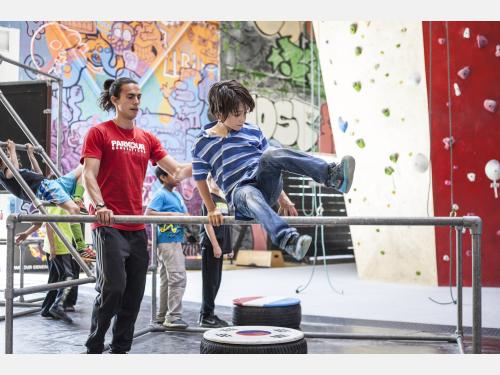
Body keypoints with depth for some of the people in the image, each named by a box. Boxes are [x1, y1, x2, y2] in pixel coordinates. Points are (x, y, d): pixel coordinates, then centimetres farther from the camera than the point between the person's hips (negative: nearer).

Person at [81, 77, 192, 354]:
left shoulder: (147, 139, 15)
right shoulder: (99, 133, 1)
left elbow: (177, 171, 12)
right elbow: (89, 175, -9)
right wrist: (100, 206, -26)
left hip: (137, 227, 6)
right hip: (109, 226, -5)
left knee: (134, 294, 6)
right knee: (112, 287, -13)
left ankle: (120, 350, 18)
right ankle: (94, 348, 6)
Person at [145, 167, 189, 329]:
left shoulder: (177, 195, 17)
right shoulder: (161, 194, -7)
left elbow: (184, 215, 23)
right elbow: (148, 213, -18)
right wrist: (171, 214, -21)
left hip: (175, 241, 9)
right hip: (168, 241, -9)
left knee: (166, 279, 13)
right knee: (178, 278, -13)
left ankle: (162, 315, 20)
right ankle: (173, 317, -11)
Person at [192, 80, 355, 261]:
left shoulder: (253, 131, 11)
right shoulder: (202, 143, 3)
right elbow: (200, 179, 11)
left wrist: (282, 197, 14)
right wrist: (212, 210, 7)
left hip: (265, 182, 3)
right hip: (240, 191, -2)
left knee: (271, 154, -30)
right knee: (251, 196, -42)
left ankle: (332, 174, -43)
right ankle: (288, 240, -67)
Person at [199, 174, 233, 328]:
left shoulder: (223, 199, 16)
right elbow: (207, 223, -15)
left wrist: (229, 246, 18)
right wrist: (215, 245, -19)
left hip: (220, 245, 8)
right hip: (210, 245, -8)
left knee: (216, 281, 12)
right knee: (210, 281, -4)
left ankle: (207, 314, 20)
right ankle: (206, 316, 2)